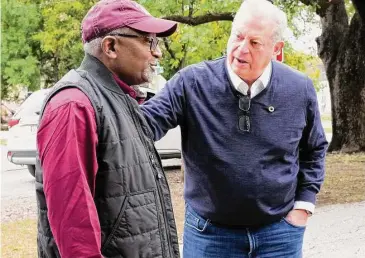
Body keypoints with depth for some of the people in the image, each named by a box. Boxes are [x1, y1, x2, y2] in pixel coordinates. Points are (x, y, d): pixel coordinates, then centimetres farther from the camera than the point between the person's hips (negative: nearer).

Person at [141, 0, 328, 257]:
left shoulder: (300, 89, -3)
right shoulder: (192, 82, -11)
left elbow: (314, 150, 11)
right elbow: (147, 121, -17)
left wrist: (304, 204, 5)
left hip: (279, 231, 2)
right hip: (209, 231, -1)